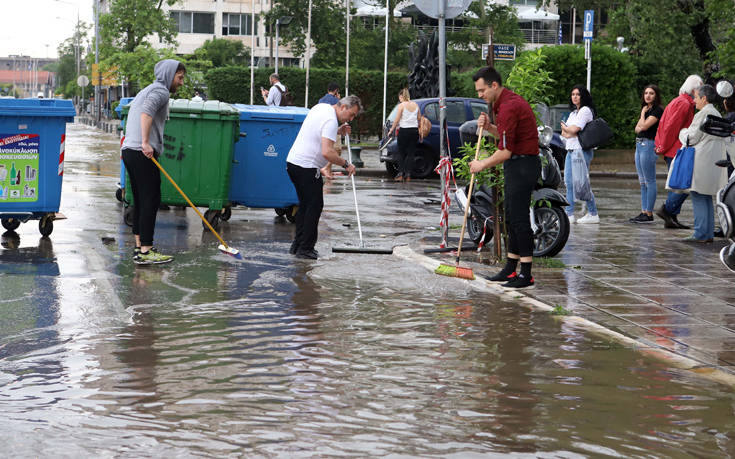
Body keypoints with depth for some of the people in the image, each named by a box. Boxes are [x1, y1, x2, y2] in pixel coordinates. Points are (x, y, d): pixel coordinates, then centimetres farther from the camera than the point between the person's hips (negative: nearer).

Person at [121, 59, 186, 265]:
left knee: (141, 200, 13)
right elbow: (147, 111, -23)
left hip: (129, 149, 10)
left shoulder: (147, 90, 28)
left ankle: (140, 246, 17)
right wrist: (145, 143, -29)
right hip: (142, 154, -10)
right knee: (151, 199, -10)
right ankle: (145, 251, -13)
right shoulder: (160, 91, -5)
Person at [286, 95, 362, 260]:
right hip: (307, 167, -10)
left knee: (305, 204, 17)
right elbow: (327, 152, -26)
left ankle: (297, 245, 19)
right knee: (315, 206, -3)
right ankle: (305, 249, -2)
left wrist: (338, 131, 15)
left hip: (293, 161, 10)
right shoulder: (331, 121, -18)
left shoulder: (321, 107, 13)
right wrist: (346, 164, -14)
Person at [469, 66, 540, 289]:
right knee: (512, 218, 14)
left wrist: (482, 164, -7)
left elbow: (506, 152, -22)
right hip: (518, 164, 11)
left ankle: (526, 274, -6)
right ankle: (511, 269, 20)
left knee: (519, 219, -8)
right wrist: (489, 127, 6)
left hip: (522, 166, -11)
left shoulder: (508, 107, -21)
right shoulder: (508, 101, 13)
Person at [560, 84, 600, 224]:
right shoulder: (573, 112, 21)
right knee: (569, 182, 6)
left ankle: (593, 214, -2)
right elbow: (564, 132, 17)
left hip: (582, 150, -9)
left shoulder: (586, 110, -8)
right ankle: (569, 214, 8)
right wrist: (569, 132, -4)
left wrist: (565, 128, 3)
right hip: (570, 150, 9)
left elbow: (574, 129, -17)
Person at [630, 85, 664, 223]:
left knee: (649, 181, -7)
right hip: (639, 144, 9)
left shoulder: (657, 110, -9)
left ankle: (649, 214, -6)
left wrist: (643, 113, -2)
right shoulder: (646, 109, 19)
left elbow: (645, 126, -17)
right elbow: (637, 128, 13)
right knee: (642, 182, 10)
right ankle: (643, 212, 14)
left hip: (649, 145, -9)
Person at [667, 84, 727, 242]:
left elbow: (692, 137, -13)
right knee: (706, 198, 13)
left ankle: (701, 234, -10)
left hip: (702, 162, -10)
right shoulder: (716, 114, 18)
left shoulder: (704, 114, -14)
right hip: (713, 162, 10)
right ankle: (708, 233, 14)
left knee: (698, 198, -8)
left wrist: (683, 132, 9)